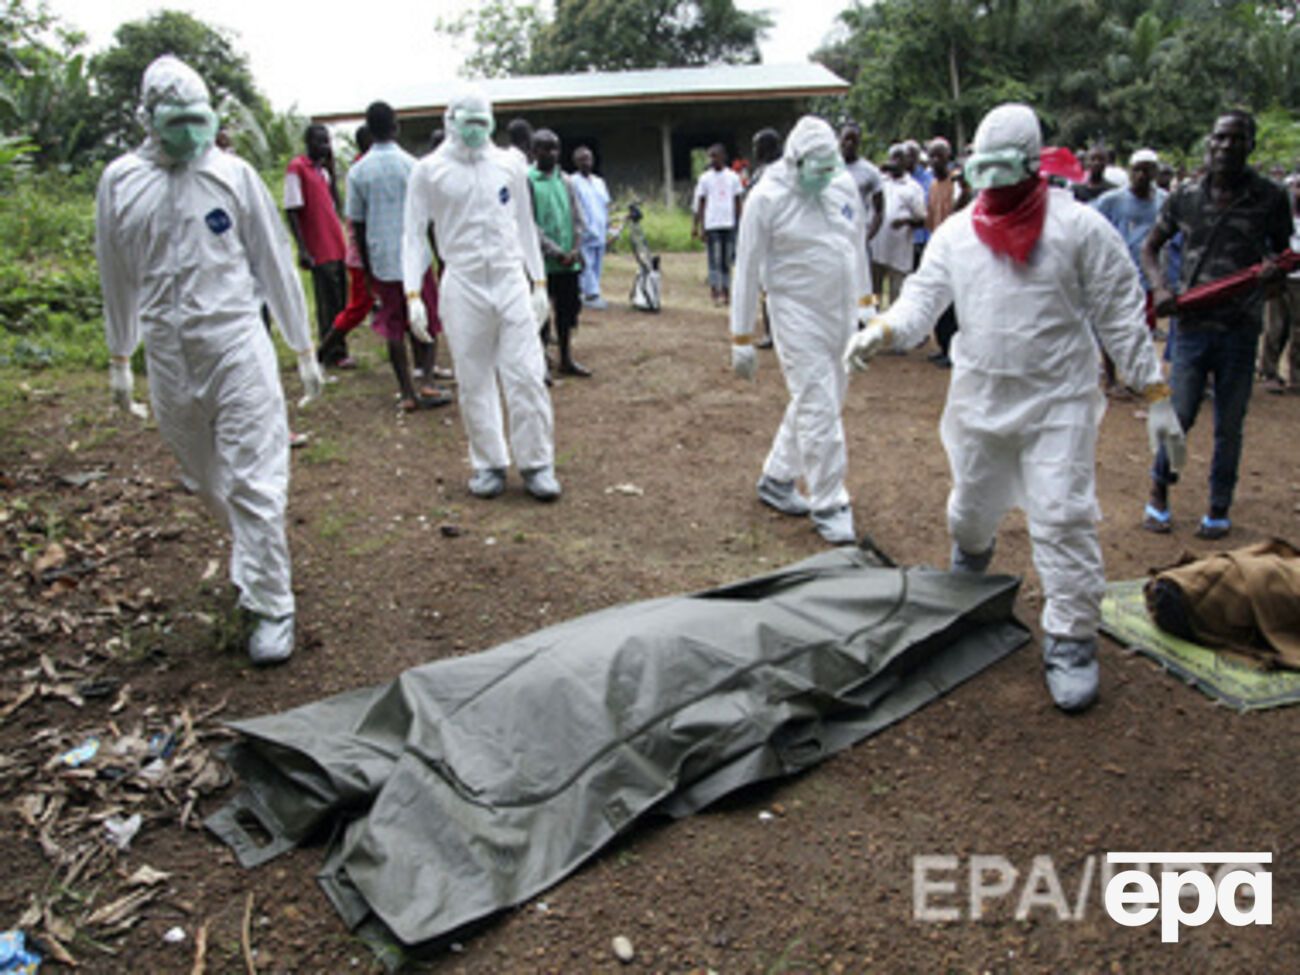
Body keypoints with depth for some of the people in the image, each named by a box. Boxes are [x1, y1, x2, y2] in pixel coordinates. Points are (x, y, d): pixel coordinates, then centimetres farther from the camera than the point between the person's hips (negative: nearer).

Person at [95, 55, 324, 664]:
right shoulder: (120, 181, 6)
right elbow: (117, 277, 15)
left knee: (253, 481, -6)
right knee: (207, 480, 13)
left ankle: (270, 607, 3)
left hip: (236, 345, -3)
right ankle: (255, 560, 36)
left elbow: (275, 263, 4)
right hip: (167, 355, 3)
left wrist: (304, 349, 4)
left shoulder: (233, 174, 0)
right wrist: (118, 360, 19)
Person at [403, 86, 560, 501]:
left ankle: (536, 463, 8)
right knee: (474, 382, 4)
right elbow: (414, 234, 3)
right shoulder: (429, 170, 3)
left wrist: (539, 283, 11)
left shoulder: (509, 165, 9)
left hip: (511, 281, 1)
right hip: (463, 285, -1)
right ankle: (489, 464, 17)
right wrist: (413, 294, -5)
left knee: (526, 376, -3)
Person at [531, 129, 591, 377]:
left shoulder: (566, 181, 11)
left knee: (568, 308, 11)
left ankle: (566, 359, 23)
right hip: (542, 261, -5)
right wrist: (555, 252, -15)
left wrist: (576, 248, -6)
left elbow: (577, 217, 10)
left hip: (569, 261, 5)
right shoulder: (527, 181, -6)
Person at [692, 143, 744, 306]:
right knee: (715, 260, -5)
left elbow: (737, 203, 12)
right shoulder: (705, 178, 4)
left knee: (727, 260, 6)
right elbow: (700, 204, 5)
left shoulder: (733, 177, 8)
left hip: (729, 225, 2)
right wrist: (697, 226, -1)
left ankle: (726, 291, 12)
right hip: (712, 225, -2)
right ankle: (715, 292, -1)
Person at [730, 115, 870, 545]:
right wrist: (741, 338, -9)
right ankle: (828, 506, 3)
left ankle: (777, 479, 31)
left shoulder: (844, 184, 5)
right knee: (819, 409, -8)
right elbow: (748, 269, -9)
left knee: (817, 400, 14)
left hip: (841, 314, 7)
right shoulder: (767, 198, -11)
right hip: (798, 315, -6)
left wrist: (865, 302, 18)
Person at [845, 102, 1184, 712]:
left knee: (1063, 520, -7)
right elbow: (923, 297, -2)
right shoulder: (955, 233, 3)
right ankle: (964, 581, 51)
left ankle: (1071, 643, 7)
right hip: (978, 400, 4)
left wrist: (1155, 395, -5)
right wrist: (882, 331, -24)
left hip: (1057, 403, -3)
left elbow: (1121, 317, -4)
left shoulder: (1079, 228, -6)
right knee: (970, 510, 18)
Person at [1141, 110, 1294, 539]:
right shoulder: (1184, 196, 3)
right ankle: (1159, 492, 21)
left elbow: (1283, 252, 12)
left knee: (1229, 426, 6)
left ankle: (1219, 510, 19)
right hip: (1192, 323, 0)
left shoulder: (1270, 198, 2)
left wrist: (1275, 272, -12)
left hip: (1240, 329, 0)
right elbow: (1151, 247, 14)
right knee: (1179, 415, -2)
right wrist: (1159, 288, -4)